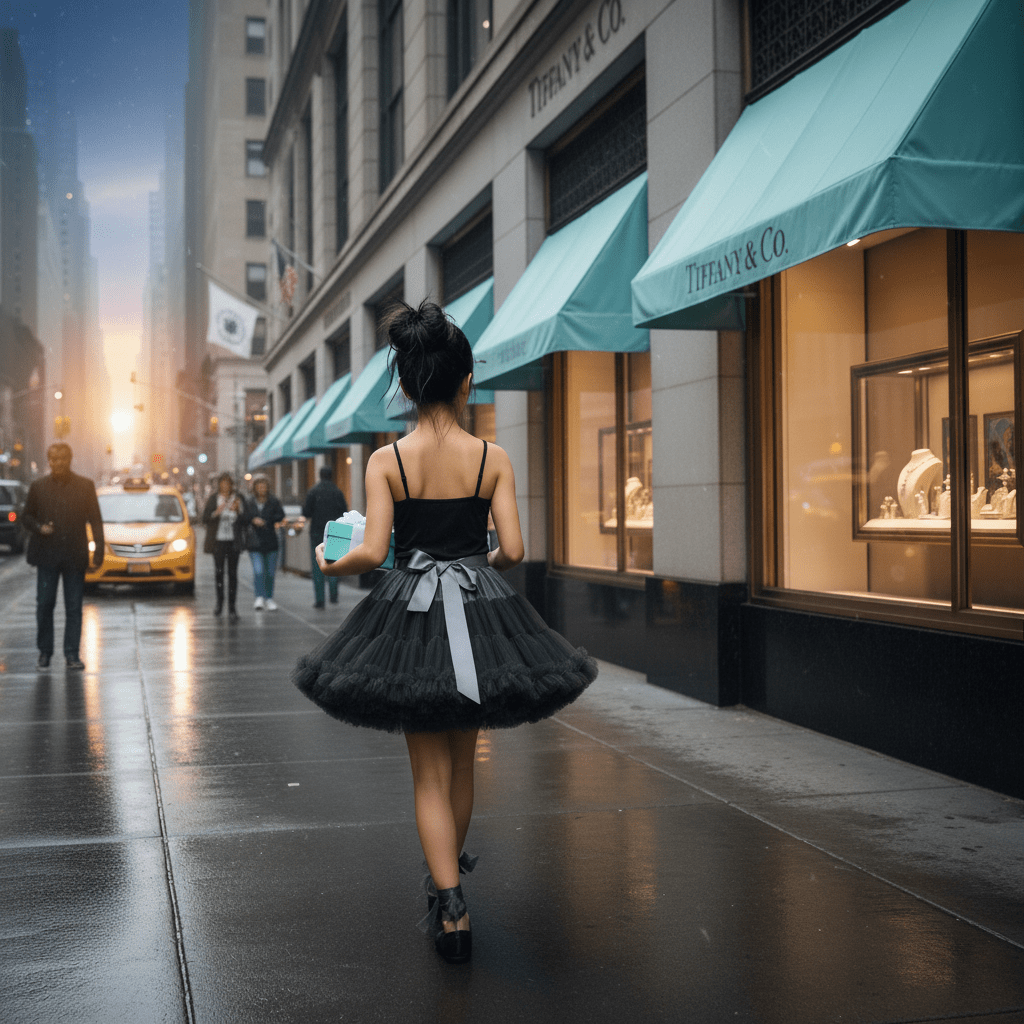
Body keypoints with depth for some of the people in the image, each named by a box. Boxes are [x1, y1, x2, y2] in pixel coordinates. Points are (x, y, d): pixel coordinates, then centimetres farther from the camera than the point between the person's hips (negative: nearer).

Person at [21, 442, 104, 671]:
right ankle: (44, 652, 13)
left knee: (74, 607, 2)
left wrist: (98, 550, -4)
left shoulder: (85, 485, 4)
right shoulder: (38, 486, 6)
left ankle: (72, 654, 10)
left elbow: (95, 520, 4)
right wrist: (39, 528, -10)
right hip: (47, 555, 0)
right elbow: (26, 517, 12)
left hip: (74, 556, 0)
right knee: (44, 604, 2)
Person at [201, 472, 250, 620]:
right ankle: (219, 601, 25)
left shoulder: (238, 499, 4)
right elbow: (205, 518, 1)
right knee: (219, 571, 2)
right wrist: (217, 512, -16)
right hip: (218, 541, 0)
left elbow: (246, 520, 3)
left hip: (234, 541, 0)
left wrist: (237, 511, -15)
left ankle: (232, 607, -1)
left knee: (232, 573, -3)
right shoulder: (213, 499, 4)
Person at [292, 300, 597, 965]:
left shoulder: (387, 461, -8)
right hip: (479, 611, 2)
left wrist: (330, 563, 6)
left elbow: (372, 552, -14)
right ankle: (448, 877, 39)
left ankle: (450, 907, -2)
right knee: (463, 761, 21)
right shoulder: (492, 458, -6)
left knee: (430, 774, 7)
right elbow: (513, 550, -9)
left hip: (412, 614, -1)